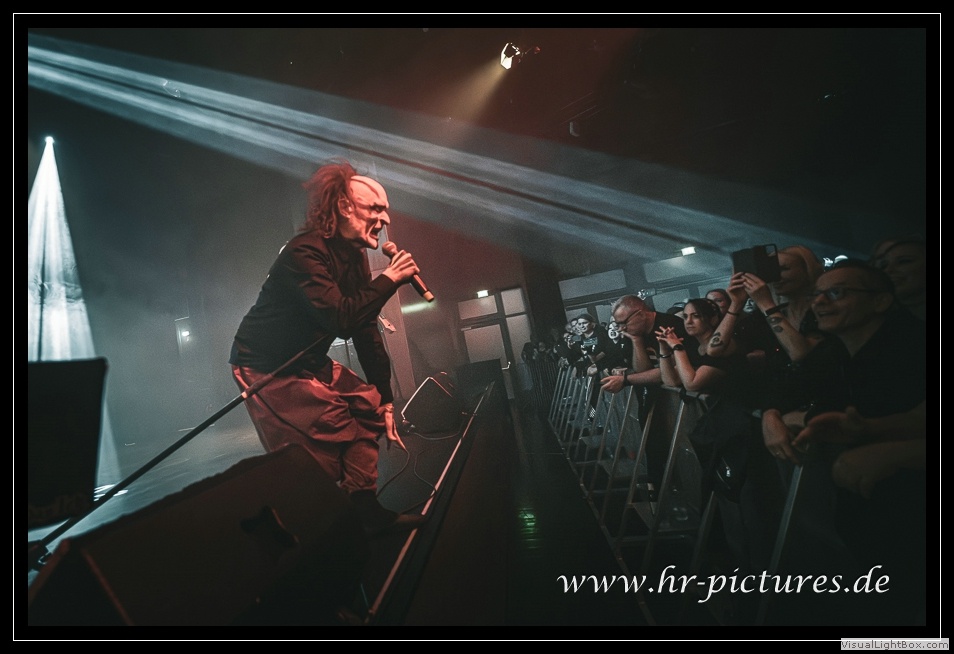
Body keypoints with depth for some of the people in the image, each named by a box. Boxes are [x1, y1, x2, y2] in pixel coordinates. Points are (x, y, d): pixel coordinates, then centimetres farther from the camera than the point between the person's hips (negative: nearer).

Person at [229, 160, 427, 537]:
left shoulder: (354, 257, 3)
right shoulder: (305, 252, -24)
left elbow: (367, 332, 2)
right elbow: (342, 320, -36)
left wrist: (386, 400, 1)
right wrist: (389, 279, -26)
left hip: (306, 362, 9)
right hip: (263, 368, -8)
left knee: (369, 403, 0)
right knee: (331, 421, -19)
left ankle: (365, 510, 7)